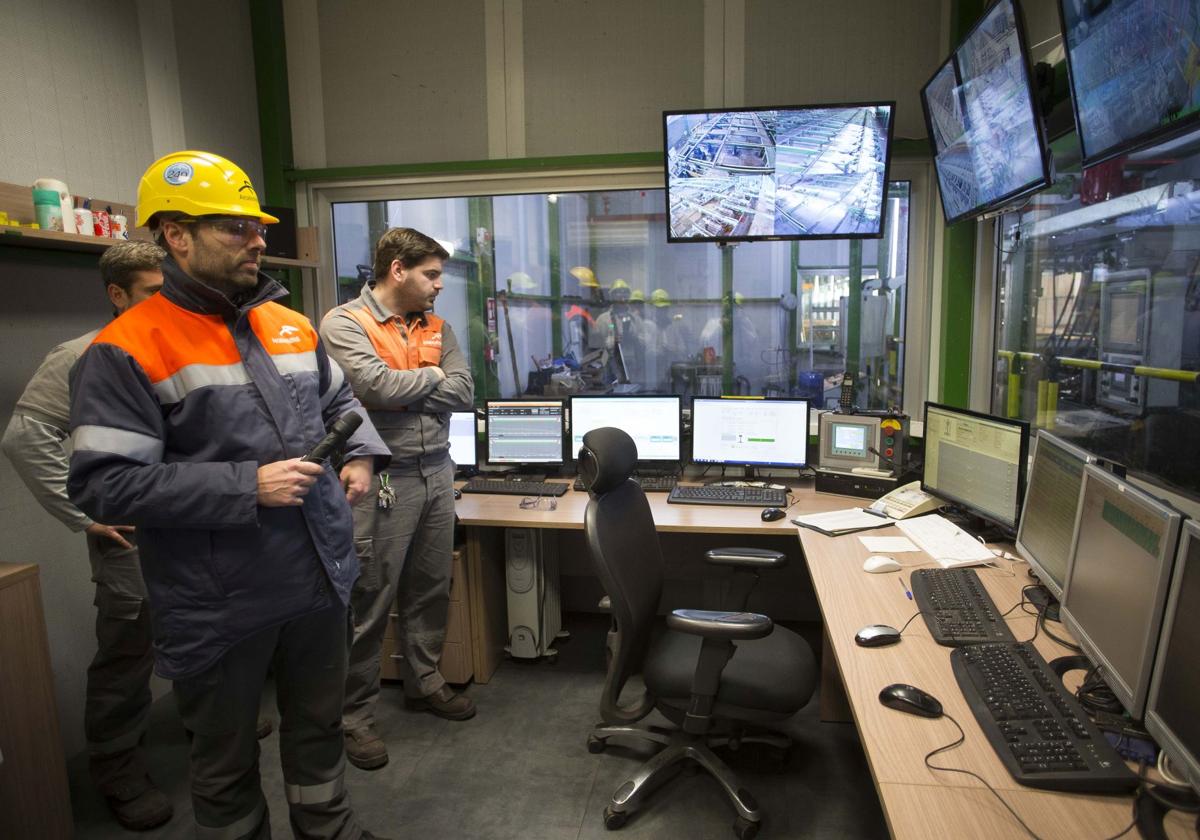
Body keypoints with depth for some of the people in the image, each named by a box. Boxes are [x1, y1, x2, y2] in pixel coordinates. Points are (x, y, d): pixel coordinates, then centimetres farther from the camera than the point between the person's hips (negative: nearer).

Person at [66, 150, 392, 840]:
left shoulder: (293, 327, 6)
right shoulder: (127, 351, -13)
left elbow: (339, 400, 21)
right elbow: (103, 485, -18)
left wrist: (362, 453, 1)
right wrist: (247, 486, -23)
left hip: (321, 576, 6)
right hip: (221, 605, -5)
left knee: (320, 725, 25)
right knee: (227, 760, 17)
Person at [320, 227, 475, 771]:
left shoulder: (436, 327, 11)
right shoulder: (344, 323, -7)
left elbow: (464, 394, 1)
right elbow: (378, 385, -22)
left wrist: (398, 391, -9)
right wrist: (429, 377, -5)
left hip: (437, 472, 7)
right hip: (382, 480, -6)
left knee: (431, 590, 17)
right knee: (370, 603, 2)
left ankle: (423, 681, 37)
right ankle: (355, 714, 19)